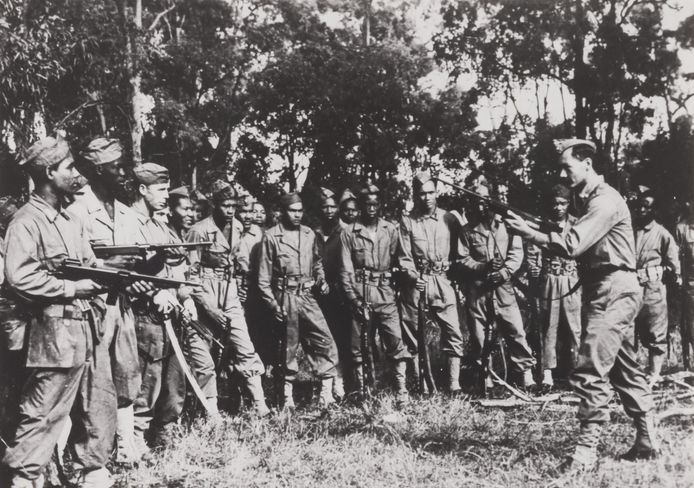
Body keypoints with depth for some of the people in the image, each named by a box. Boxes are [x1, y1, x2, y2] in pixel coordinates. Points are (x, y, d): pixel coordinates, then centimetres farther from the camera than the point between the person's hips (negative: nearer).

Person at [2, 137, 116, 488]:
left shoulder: (72, 220, 17)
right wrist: (74, 288, -17)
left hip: (89, 329, 9)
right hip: (56, 333, -9)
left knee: (100, 407, 15)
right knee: (43, 416, -3)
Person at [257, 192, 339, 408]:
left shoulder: (309, 235, 9)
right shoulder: (271, 237, -4)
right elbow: (264, 277, -3)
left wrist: (321, 280, 6)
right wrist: (273, 303, -9)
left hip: (308, 296, 4)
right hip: (285, 298, -4)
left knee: (325, 342, -5)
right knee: (288, 348, 4)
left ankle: (326, 394, 1)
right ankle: (288, 396, 16)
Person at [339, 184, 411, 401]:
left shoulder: (391, 230, 8)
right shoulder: (349, 232, 4)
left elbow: (397, 261, 9)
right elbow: (346, 270, 1)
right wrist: (353, 298, -7)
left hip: (385, 293, 1)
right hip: (358, 294, -1)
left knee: (395, 340, -8)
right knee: (356, 346, 3)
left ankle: (401, 389, -2)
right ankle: (359, 391, 14)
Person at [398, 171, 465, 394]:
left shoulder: (449, 219, 7)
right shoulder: (407, 222, 3)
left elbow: (457, 250, 11)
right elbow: (404, 257, 0)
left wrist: (452, 270, -2)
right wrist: (413, 275, -12)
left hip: (443, 281, 1)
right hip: (416, 283, 0)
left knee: (453, 332, -6)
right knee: (412, 333, 3)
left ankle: (454, 383, -3)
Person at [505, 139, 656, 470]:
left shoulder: (605, 200, -15)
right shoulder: (588, 199, 15)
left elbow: (572, 245, -24)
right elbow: (581, 247, 14)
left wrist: (527, 233, -20)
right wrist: (533, 232, 2)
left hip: (614, 292, -11)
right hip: (608, 292, 11)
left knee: (590, 371, -12)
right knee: (624, 369, 15)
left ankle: (586, 449, -8)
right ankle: (647, 440, 24)